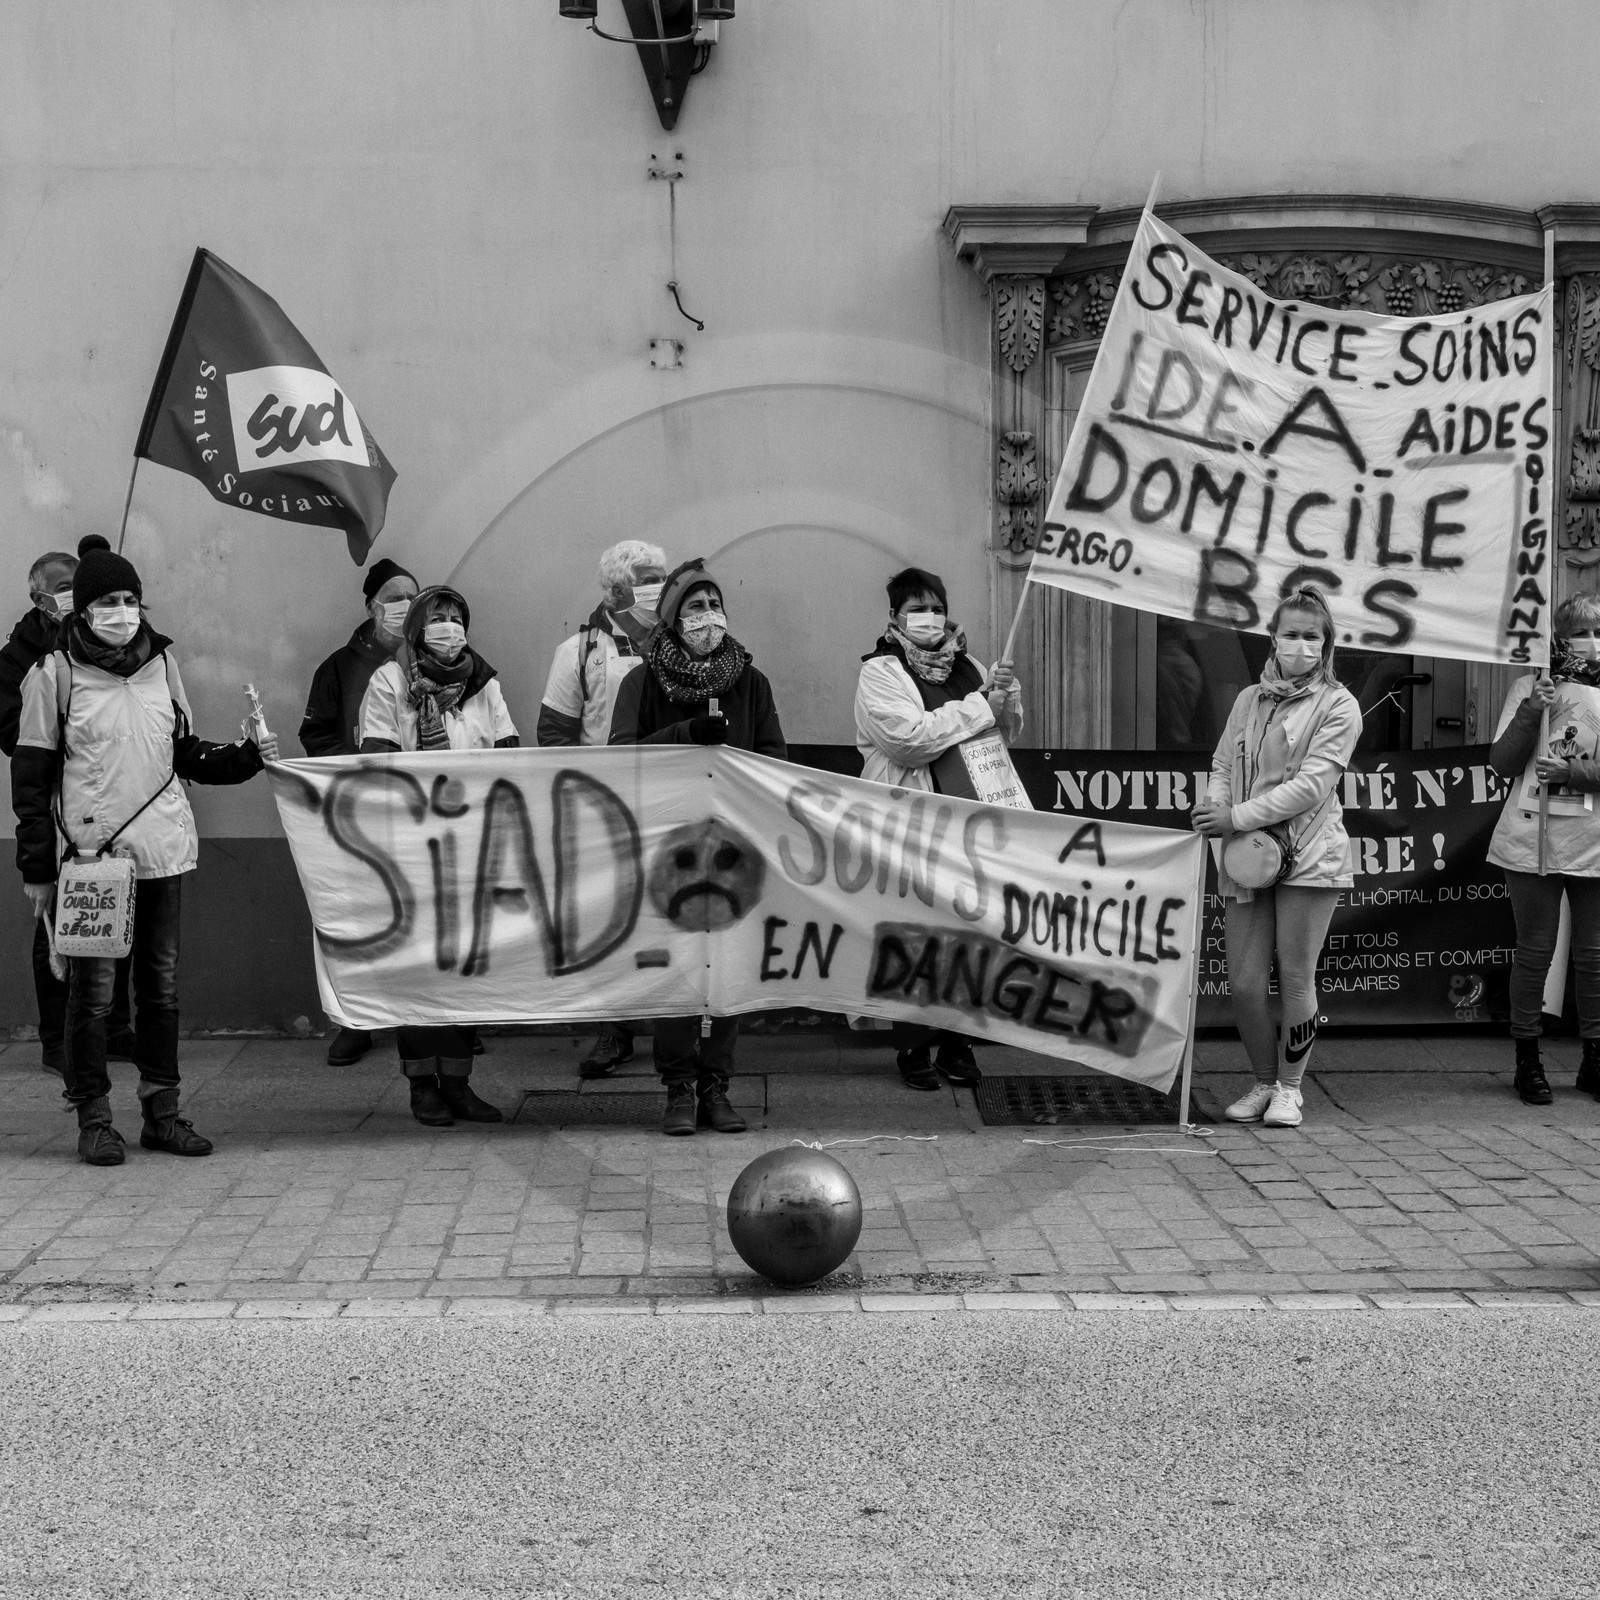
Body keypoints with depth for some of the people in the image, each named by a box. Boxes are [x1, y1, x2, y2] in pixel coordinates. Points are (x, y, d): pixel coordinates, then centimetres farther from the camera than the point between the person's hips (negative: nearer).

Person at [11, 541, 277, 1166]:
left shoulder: (162, 662, 9)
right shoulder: (54, 674, -3)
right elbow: (32, 777, -2)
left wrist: (245, 759, 1)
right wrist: (36, 867, -5)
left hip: (162, 849, 4)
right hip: (90, 852, -4)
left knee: (161, 983, 9)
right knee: (92, 986, -1)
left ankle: (161, 1111, 18)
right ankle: (93, 1119, 8)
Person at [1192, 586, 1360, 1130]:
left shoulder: (1338, 706, -2)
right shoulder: (1249, 700, 14)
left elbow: (1311, 785, -12)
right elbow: (1222, 767, 13)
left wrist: (1238, 817, -16)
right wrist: (1216, 811, -9)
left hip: (1309, 856, -4)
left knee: (1296, 977, 1)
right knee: (1243, 983, 1)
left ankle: (1289, 1087, 16)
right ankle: (1264, 1082, 20)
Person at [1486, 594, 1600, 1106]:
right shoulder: (1531, 685, 3)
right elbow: (1501, 763, -1)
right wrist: (1531, 712, -13)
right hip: (1534, 838, -1)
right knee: (1534, 950, 5)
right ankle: (1527, 1060, 15)